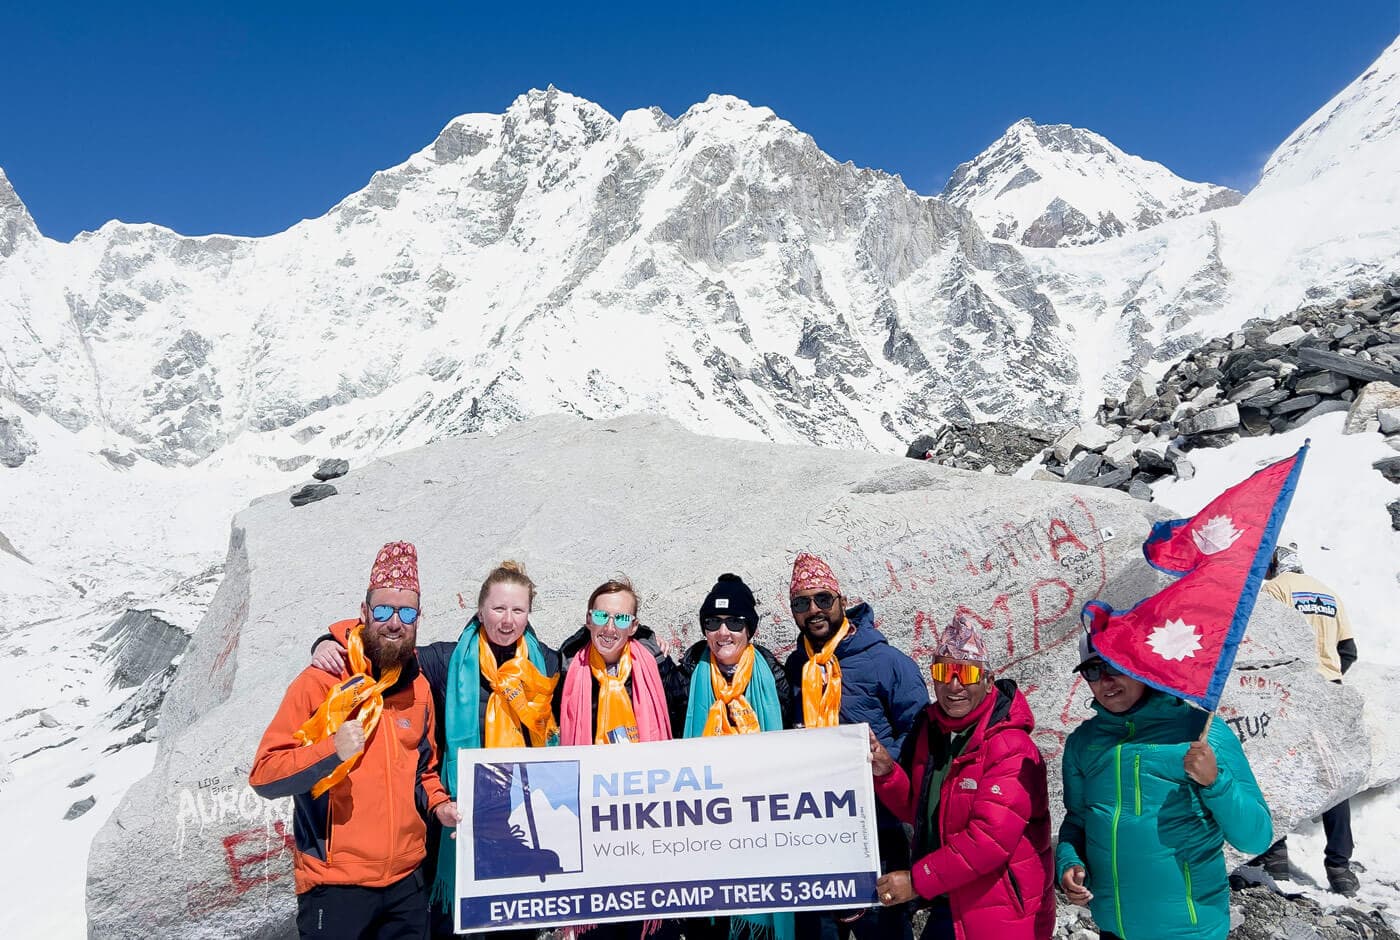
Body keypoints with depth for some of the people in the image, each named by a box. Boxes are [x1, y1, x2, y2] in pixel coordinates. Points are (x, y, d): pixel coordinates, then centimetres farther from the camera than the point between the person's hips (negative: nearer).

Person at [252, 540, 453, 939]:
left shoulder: (418, 689, 6)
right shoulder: (320, 682, -10)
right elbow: (263, 775, -12)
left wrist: (438, 802, 2)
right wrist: (330, 750, -27)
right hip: (335, 887, -5)